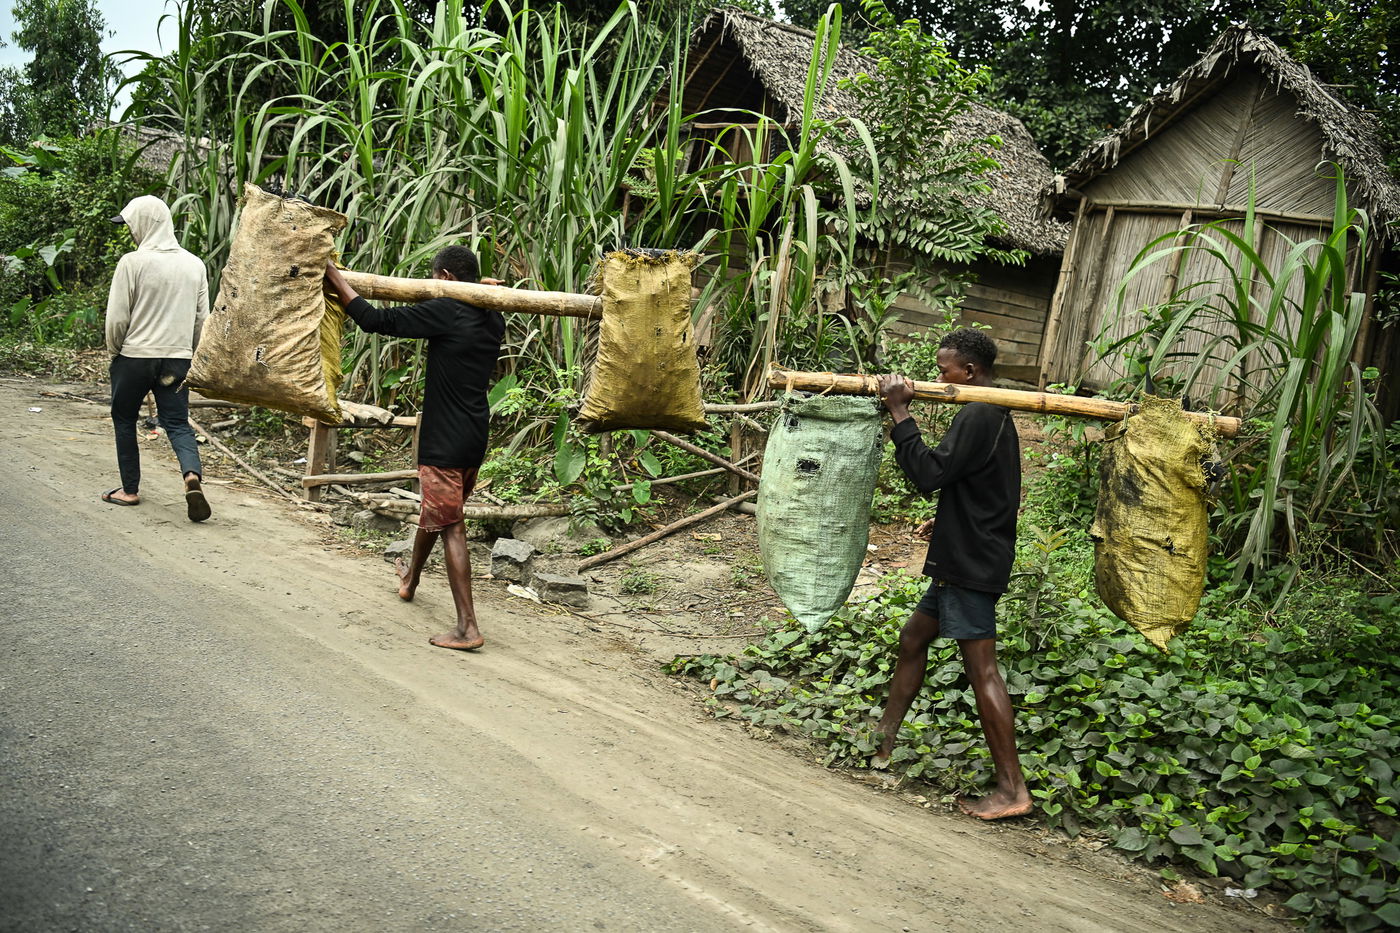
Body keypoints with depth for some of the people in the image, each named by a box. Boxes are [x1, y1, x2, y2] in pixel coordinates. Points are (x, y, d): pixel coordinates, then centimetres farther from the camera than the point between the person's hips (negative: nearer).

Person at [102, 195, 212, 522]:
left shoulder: (132, 262, -12)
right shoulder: (195, 264, 3)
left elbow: (117, 317, -10)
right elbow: (202, 317, 9)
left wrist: (114, 350, 8)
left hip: (134, 357, -4)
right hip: (178, 360, 4)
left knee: (124, 419, 15)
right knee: (178, 423, 6)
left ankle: (130, 489, 22)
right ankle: (192, 476, -20)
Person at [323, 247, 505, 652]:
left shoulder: (444, 311, -16)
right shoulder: (493, 320, 6)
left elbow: (375, 319, -16)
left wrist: (334, 277, -6)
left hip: (446, 442, -8)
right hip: (476, 439, 8)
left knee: (450, 527, -5)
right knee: (433, 512, 27)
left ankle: (468, 626, -8)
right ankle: (410, 578, 50)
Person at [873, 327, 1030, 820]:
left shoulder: (977, 417, -17)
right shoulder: (995, 415, 15)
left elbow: (928, 473, -24)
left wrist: (900, 413, -18)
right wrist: (944, 522, 21)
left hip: (971, 564, -11)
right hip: (964, 560, 11)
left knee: (981, 668, -8)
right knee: (913, 639, 18)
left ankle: (1012, 789, -4)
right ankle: (882, 742, 30)